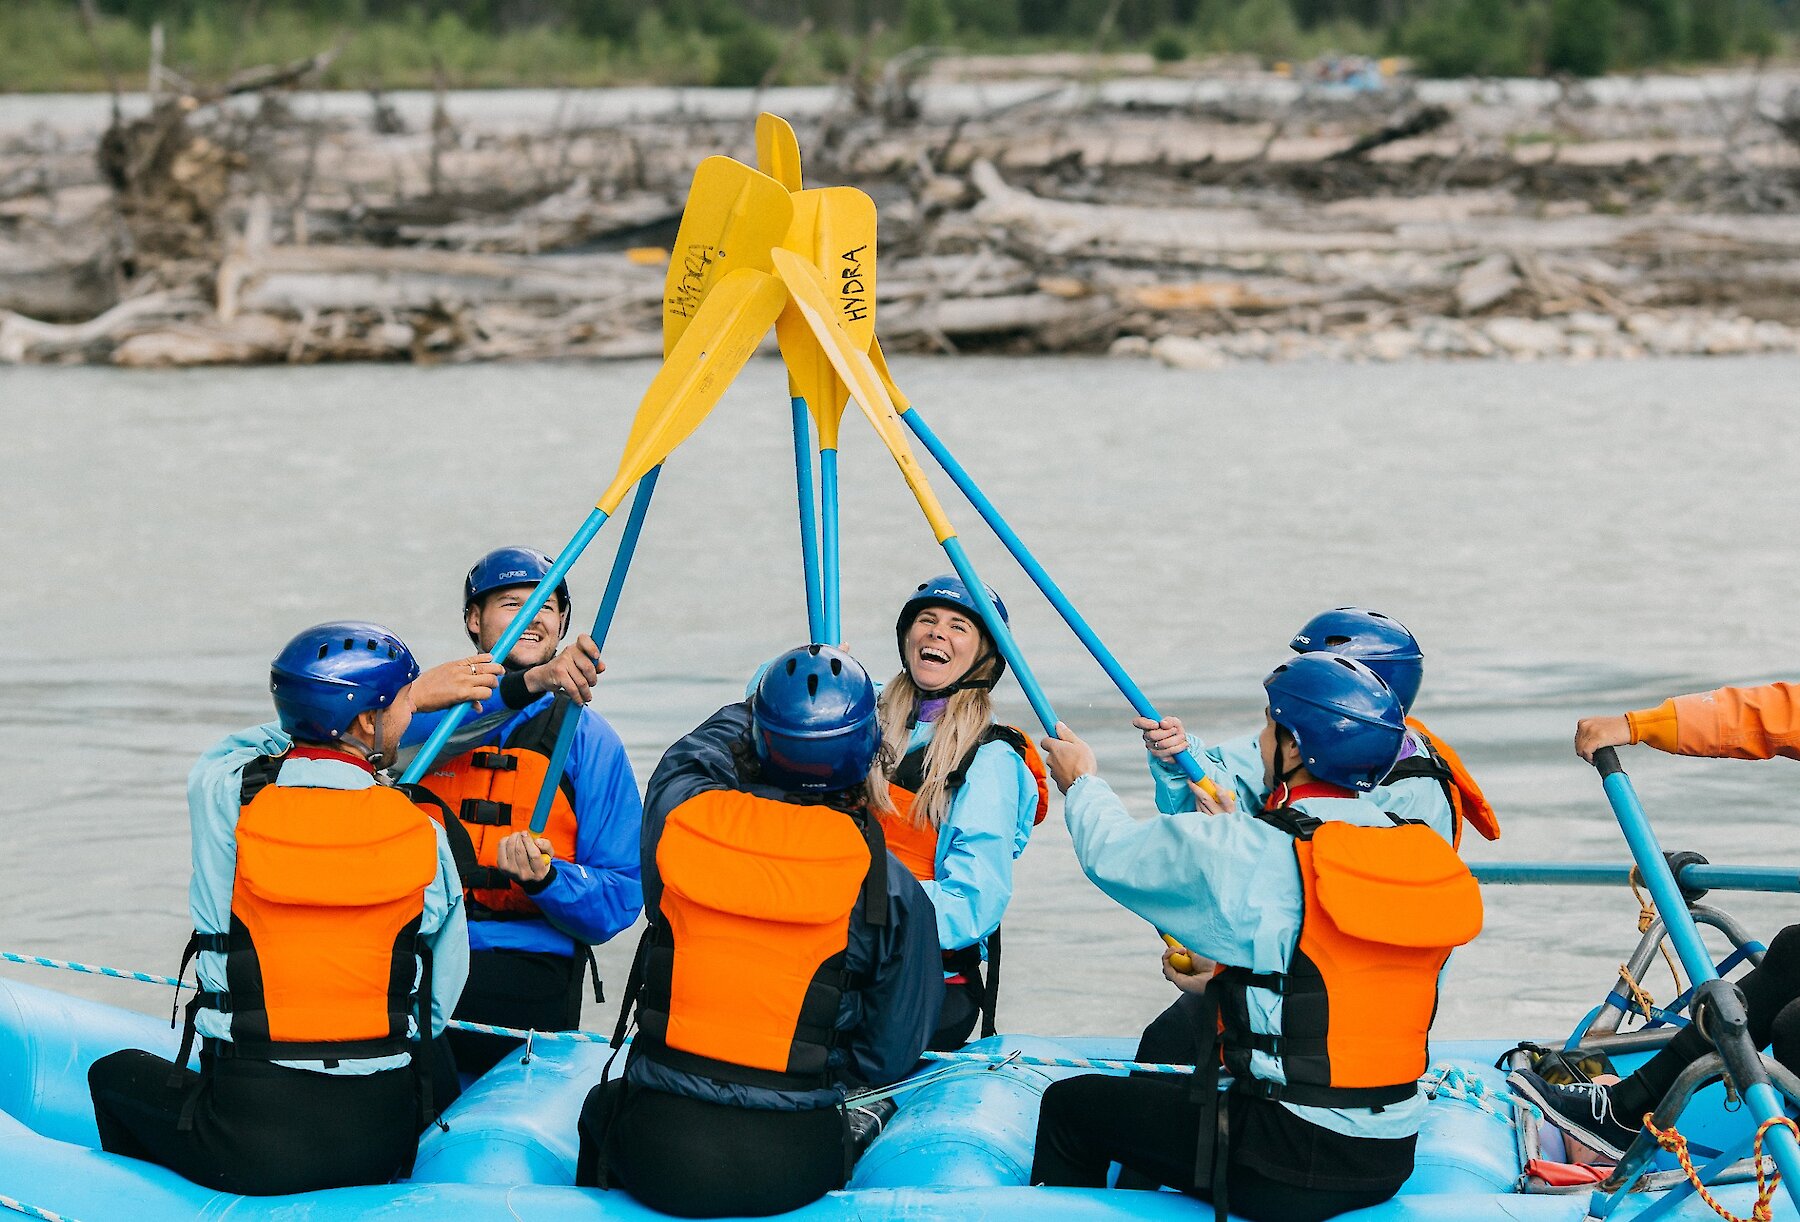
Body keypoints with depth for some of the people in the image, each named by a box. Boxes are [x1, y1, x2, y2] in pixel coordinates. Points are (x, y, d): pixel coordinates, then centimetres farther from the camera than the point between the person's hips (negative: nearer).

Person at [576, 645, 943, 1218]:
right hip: (792, 1172, -1)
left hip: (658, 1155, 1)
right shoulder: (892, 888, -8)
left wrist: (763, 697, 37)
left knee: (602, 1105, 34)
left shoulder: (680, 816, -6)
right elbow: (889, 1057, -2)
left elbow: (695, 752, 21)